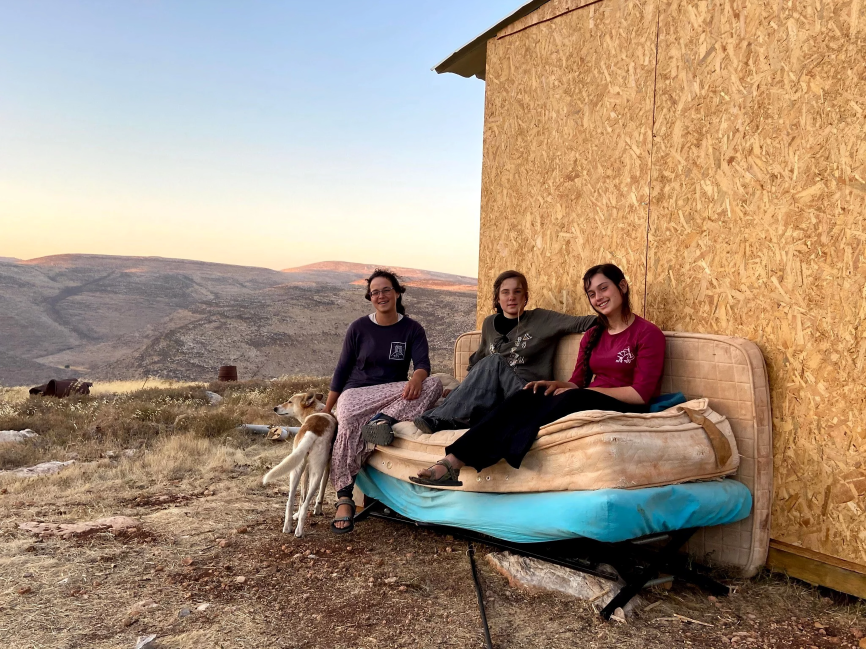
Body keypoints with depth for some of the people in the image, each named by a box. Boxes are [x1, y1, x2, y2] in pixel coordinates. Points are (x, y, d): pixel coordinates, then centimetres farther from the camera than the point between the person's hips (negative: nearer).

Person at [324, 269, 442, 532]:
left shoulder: (412, 329, 4)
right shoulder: (359, 328, 3)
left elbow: (423, 363, -11)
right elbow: (342, 370, 7)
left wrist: (416, 378, -36)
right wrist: (326, 411, 6)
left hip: (394, 392, 2)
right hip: (358, 392, -1)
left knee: (433, 384, -27)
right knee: (348, 424, -37)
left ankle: (383, 419, -38)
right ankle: (344, 500, -33)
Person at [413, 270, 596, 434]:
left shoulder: (541, 319, 6)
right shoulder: (490, 323, 16)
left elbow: (579, 323, -4)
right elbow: (478, 360, 28)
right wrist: (462, 389, 18)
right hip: (489, 395, 3)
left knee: (495, 362, -29)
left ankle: (443, 417, -32)